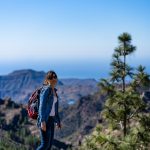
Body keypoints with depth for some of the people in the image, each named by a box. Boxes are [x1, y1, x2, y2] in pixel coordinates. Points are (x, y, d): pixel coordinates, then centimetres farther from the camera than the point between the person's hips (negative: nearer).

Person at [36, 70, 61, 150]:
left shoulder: (54, 90, 13)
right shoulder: (46, 90, -16)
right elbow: (42, 106, -23)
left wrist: (57, 120, 22)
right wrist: (43, 121, -29)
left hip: (50, 119, 9)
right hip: (45, 120, -9)